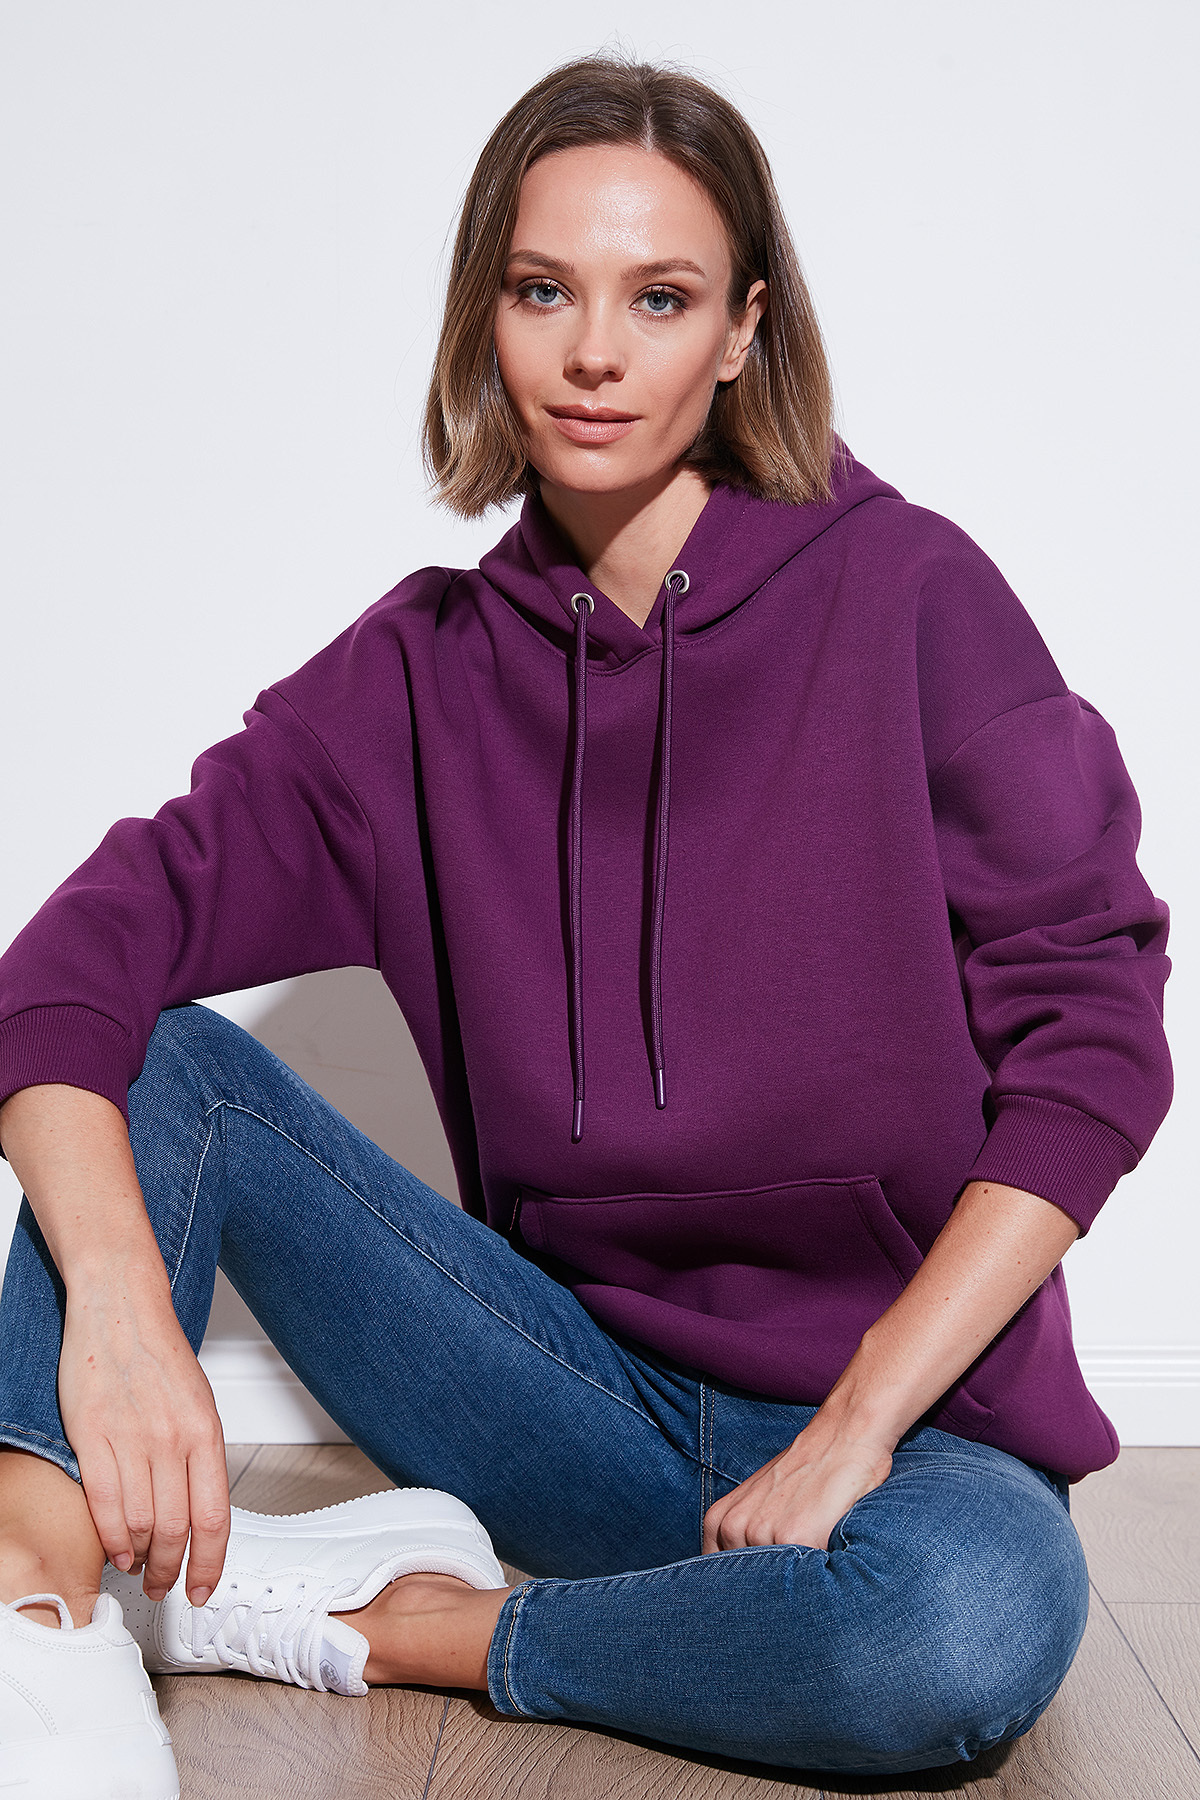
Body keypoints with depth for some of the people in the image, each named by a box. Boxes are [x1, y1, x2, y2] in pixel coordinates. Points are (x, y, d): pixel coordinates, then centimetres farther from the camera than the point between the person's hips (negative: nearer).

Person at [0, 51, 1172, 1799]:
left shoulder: (908, 596, -7)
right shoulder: (426, 668, 1)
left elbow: (1092, 1027, -9)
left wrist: (857, 1428, -15)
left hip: (895, 1400, -2)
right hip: (583, 1380, 2)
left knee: (980, 1619, -36)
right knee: (163, 1059, -11)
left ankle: (376, 1620, -16)